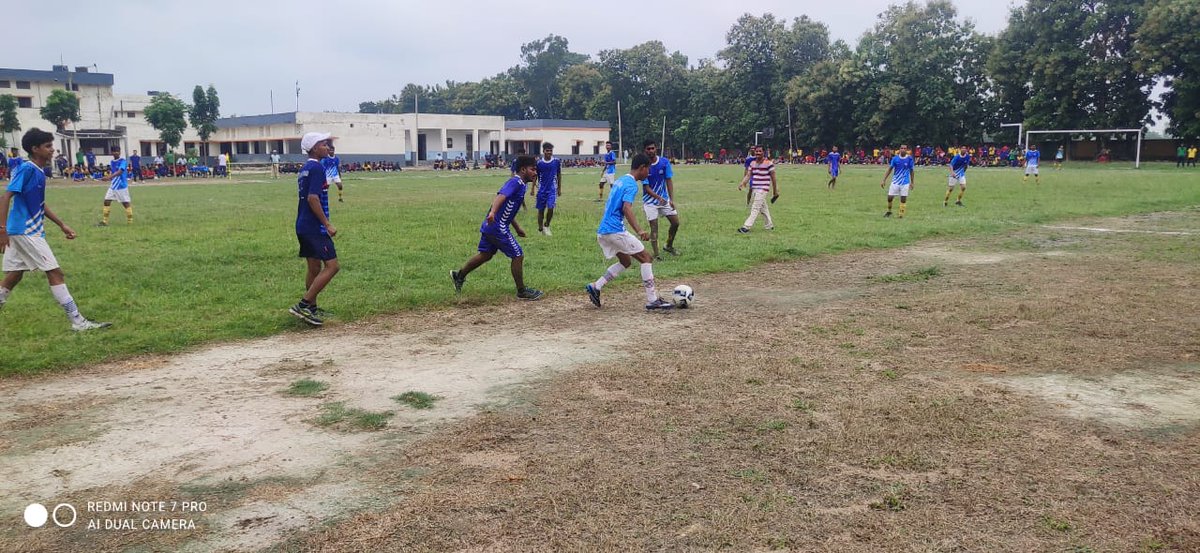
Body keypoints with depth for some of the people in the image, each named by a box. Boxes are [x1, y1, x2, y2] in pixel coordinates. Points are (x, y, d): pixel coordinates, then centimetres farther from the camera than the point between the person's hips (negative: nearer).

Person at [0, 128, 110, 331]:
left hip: (25, 232, 10)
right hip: (26, 232, -10)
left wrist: (62, 225, 22)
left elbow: (40, 205, 22)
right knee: (55, 272, -8)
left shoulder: (38, 172, 13)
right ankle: (78, 321, -7)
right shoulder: (26, 169, -14)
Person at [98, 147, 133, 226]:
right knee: (107, 201, 1)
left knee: (126, 203, -2)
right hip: (113, 186, 7)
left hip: (122, 186, -7)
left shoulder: (123, 162, -12)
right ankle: (104, 221, 6)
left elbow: (119, 172, -29)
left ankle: (130, 221, 9)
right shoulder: (112, 162, 10)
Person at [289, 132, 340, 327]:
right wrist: (327, 224, -20)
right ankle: (303, 305, -12)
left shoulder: (305, 168, 16)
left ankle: (311, 309, 23)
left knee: (314, 267, 16)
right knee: (332, 266, -10)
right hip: (314, 227, -10)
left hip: (303, 226, 10)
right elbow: (313, 198, -22)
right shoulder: (317, 167, -14)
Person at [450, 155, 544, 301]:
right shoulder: (516, 182, -15)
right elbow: (501, 196, -32)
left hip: (490, 226, 10)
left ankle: (459, 275, 31)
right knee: (518, 256, -2)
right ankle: (522, 291, 7)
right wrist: (492, 213, -50)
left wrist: (517, 228, 32)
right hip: (498, 227, -10)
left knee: (486, 254, 21)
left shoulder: (518, 183, 16)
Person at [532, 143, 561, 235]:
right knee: (541, 210, 7)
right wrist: (533, 188, 3)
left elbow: (559, 175, 7)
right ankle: (540, 229, 21)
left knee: (550, 208, -15)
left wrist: (559, 188, 8)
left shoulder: (557, 161, -2)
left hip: (552, 189, -1)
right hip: (541, 189, 1)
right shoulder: (539, 163, -4)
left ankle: (547, 225, 9)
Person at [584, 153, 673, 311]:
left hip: (603, 231, 9)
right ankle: (653, 300, -3)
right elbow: (626, 209, -26)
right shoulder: (632, 184, -11)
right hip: (615, 231, -9)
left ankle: (595, 287, 13)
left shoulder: (620, 181, 18)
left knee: (625, 262, 21)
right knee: (645, 258, -2)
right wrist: (639, 231, -34)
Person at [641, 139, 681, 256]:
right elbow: (646, 187, -15)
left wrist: (671, 199, -13)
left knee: (675, 223, 4)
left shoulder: (665, 162, -7)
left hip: (664, 199, 4)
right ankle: (656, 254, 1)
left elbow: (669, 181, -4)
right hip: (650, 201, -4)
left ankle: (669, 246, 26)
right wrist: (658, 198, -28)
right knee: (654, 227, -7)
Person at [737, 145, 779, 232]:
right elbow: (748, 175, 6)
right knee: (763, 208, 15)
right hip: (754, 189, 7)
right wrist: (742, 183, -13)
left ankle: (746, 227, -17)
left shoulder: (768, 163, -8)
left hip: (762, 189, -7)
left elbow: (773, 178, -4)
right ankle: (769, 225, 27)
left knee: (755, 208, -12)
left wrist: (775, 192, -1)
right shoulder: (752, 163, 10)